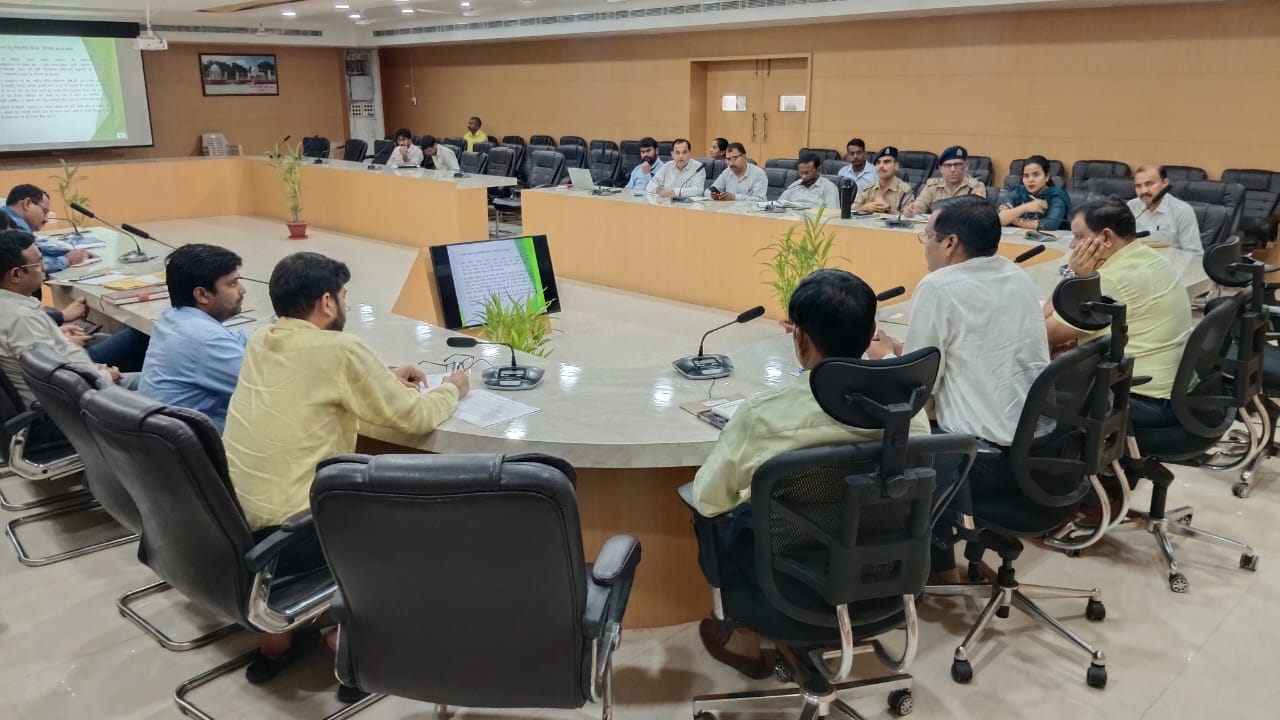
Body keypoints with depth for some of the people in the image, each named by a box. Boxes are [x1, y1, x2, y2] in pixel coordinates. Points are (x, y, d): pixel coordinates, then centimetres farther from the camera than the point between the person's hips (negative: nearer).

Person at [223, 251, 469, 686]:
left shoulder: (259, 344, 8)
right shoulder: (340, 350, -14)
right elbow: (417, 418, -6)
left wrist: (385, 381, 22)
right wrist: (451, 389, 13)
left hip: (232, 528, 7)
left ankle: (277, 635, 30)